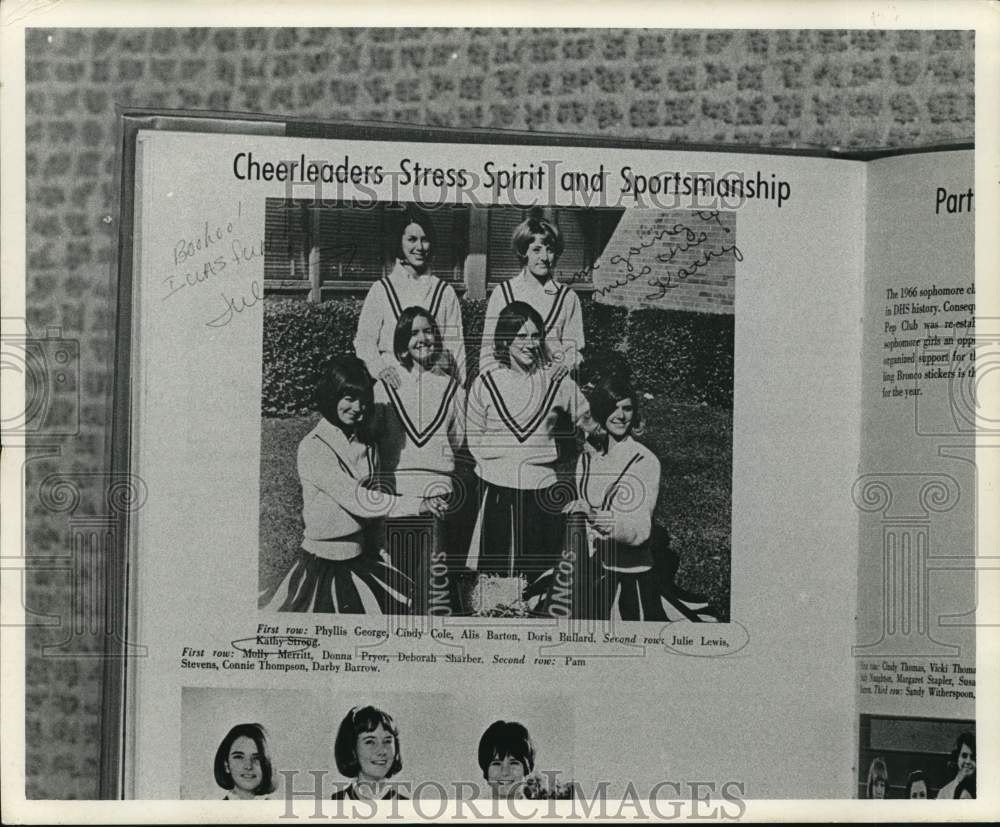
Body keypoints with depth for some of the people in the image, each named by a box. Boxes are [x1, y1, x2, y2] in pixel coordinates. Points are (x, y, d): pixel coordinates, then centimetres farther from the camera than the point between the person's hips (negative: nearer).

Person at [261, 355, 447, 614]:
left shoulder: (366, 445, 7)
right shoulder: (313, 448, -15)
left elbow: (373, 500, 11)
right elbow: (355, 499, -23)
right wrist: (418, 505, -28)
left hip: (360, 561, 6)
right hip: (321, 564, -6)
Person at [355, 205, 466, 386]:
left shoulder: (444, 292, 11)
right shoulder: (381, 290, 8)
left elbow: (455, 346, 10)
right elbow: (364, 341, 4)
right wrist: (380, 369, -14)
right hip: (394, 383, -1)